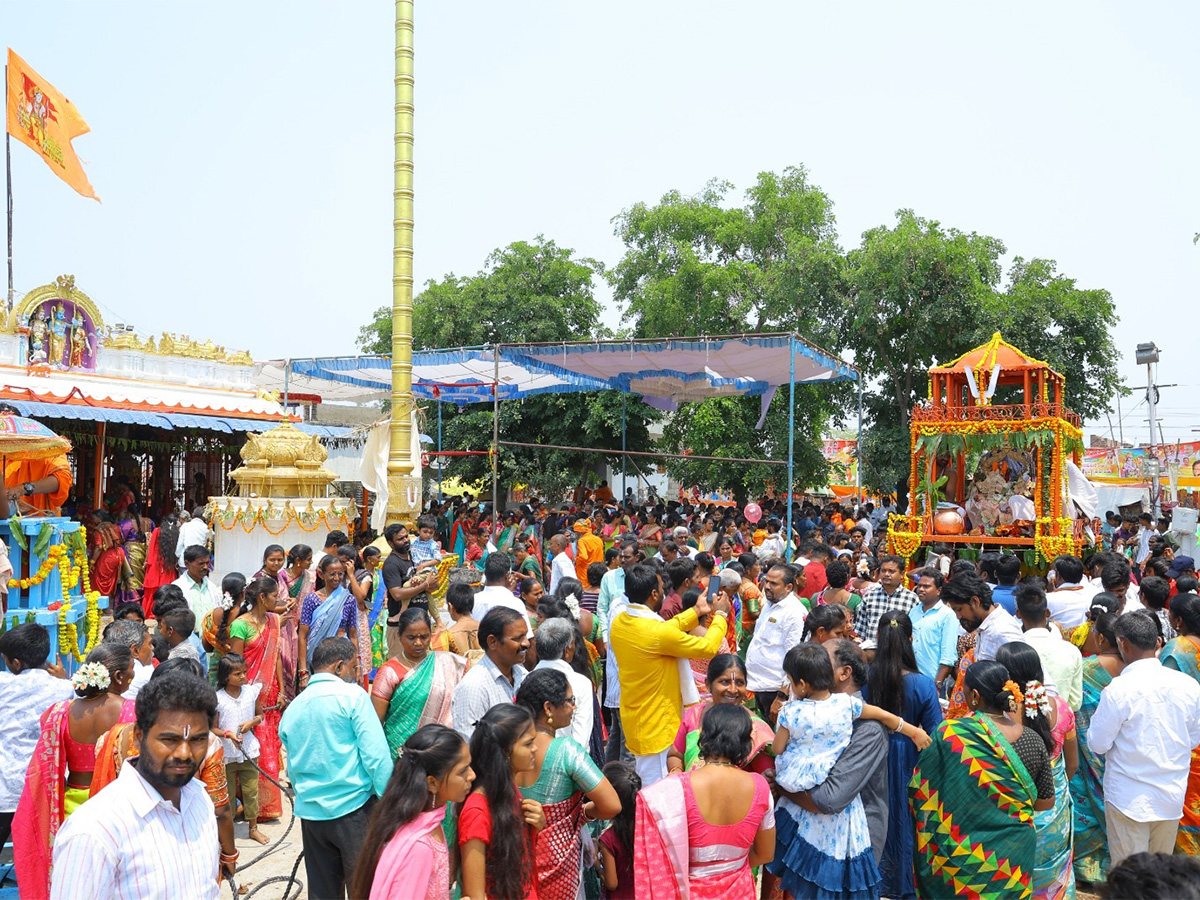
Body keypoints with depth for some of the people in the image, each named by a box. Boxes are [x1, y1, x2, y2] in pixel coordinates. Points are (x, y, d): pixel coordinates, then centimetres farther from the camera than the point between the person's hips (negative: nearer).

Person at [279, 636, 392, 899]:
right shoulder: (352, 695, -8)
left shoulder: (292, 709, 11)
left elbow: (293, 770, 18)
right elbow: (375, 755, -13)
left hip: (310, 813, 6)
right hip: (353, 809, -5)